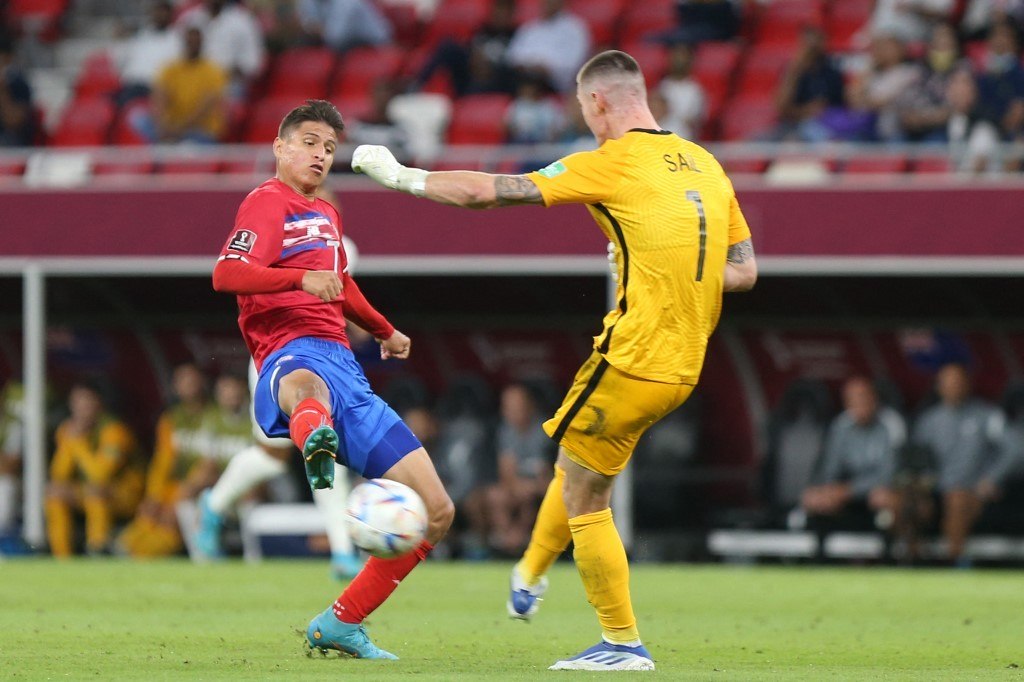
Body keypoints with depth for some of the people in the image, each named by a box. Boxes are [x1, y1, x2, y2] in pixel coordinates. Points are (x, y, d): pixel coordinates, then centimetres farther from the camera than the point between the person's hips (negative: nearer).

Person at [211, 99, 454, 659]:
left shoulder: (326, 214, 29)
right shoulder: (268, 201, 3)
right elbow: (226, 274, -16)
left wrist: (384, 331, 60)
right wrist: (303, 278, -30)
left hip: (345, 370, 9)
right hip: (295, 357, -9)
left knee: (436, 511, 5)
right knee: (308, 386, -49)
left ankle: (340, 624, 17)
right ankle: (316, 445, -89)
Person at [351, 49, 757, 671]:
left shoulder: (610, 164, -10)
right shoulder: (706, 166, 10)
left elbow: (484, 192, -9)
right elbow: (744, 272, 10)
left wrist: (400, 176, 4)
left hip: (633, 359, -8)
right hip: (685, 368, 8)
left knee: (583, 501, 5)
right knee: (575, 465, 27)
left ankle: (624, 643, 8)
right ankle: (529, 579, 42)